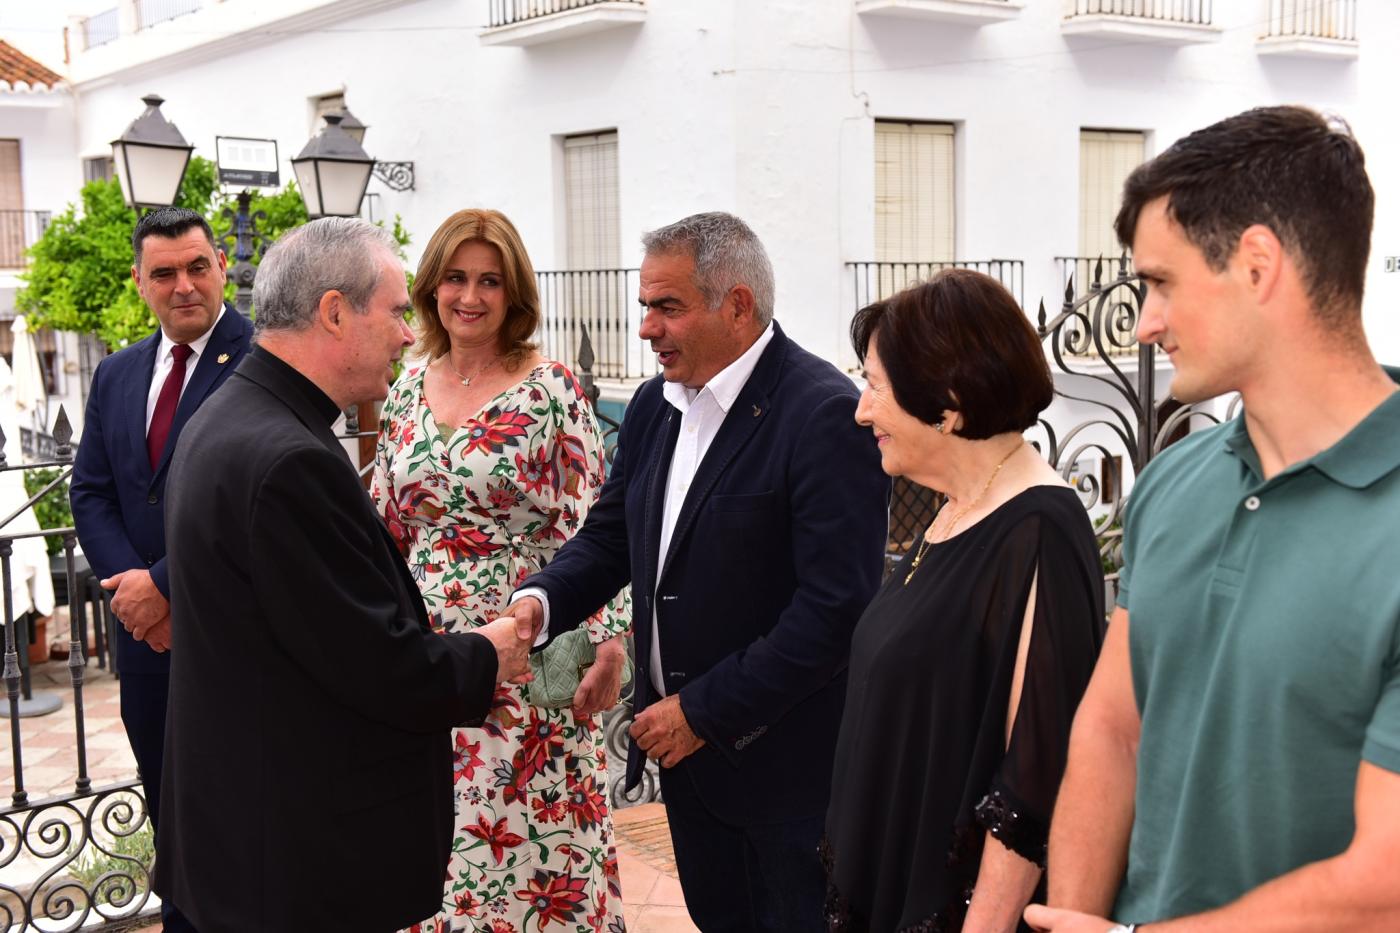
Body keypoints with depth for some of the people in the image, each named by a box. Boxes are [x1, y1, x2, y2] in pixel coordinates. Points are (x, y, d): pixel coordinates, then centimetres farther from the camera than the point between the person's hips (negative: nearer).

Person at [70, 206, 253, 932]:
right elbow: (90, 493, 8)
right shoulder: (117, 375, 11)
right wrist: (132, 587, -8)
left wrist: (165, 584, -17)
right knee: (171, 817, 18)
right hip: (147, 628, 6)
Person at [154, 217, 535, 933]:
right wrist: (485, 660, -4)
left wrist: (451, 667, 6)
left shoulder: (227, 420, 7)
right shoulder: (288, 458, -25)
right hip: (309, 848, -10)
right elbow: (377, 664, -22)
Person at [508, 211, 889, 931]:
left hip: (779, 758, -7)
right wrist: (541, 600, -9)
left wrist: (705, 712, -19)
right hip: (681, 738, 7)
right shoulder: (655, 405, 6)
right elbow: (610, 534, 13)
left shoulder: (824, 415, -20)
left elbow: (836, 607, -24)